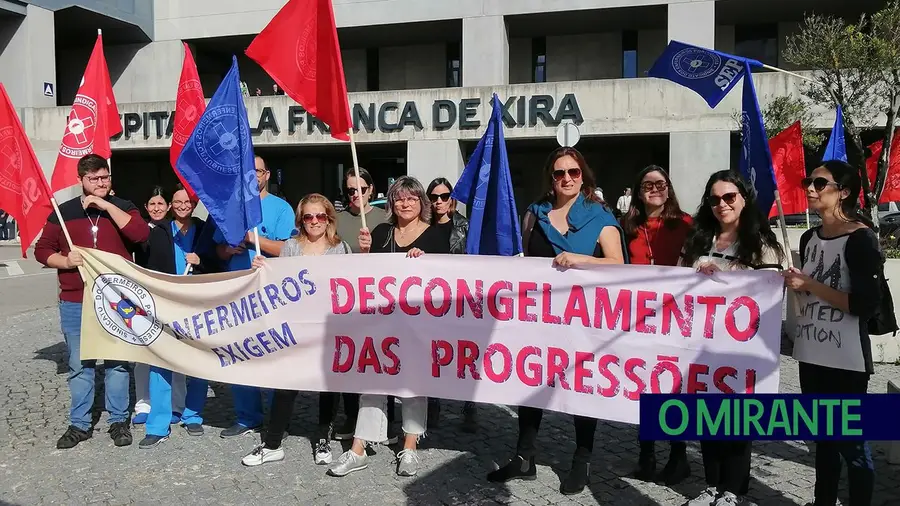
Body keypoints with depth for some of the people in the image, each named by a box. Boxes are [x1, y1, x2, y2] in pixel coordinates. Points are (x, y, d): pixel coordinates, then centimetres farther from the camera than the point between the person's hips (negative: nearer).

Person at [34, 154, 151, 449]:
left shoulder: (122, 208, 4)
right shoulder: (63, 212, 6)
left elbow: (141, 234, -15)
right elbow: (42, 250, 9)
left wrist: (107, 206, -16)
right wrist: (65, 261, -12)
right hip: (74, 303, 1)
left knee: (117, 363, 5)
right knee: (79, 365, 7)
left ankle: (119, 421, 15)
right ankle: (79, 424, 18)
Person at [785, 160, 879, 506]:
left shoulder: (860, 238, -11)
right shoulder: (809, 238, 11)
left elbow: (867, 304, -19)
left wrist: (811, 285, -17)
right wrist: (794, 284, 2)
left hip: (846, 359, -7)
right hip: (812, 353, 7)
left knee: (851, 443, 2)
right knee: (823, 437, 18)